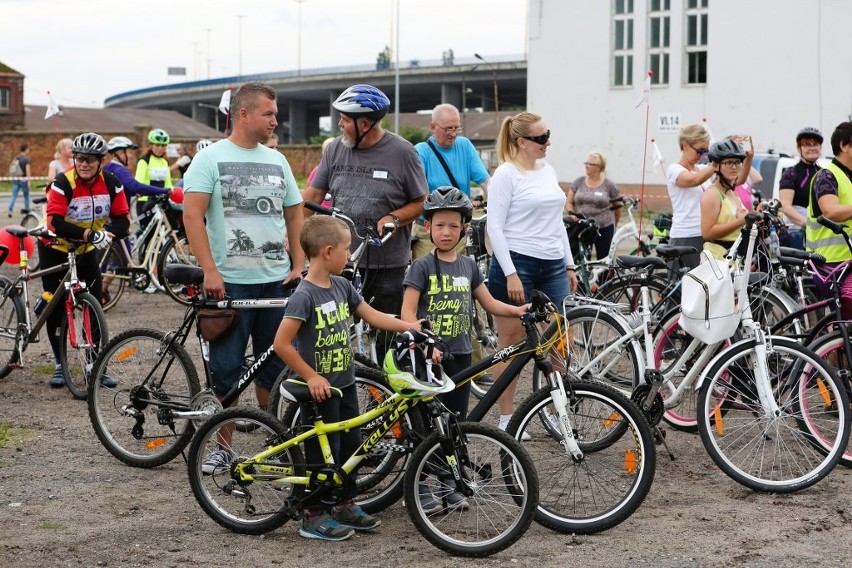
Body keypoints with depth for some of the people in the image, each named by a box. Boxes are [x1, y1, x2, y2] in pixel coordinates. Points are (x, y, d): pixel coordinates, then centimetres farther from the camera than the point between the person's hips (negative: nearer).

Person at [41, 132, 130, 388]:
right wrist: (89, 234, -42)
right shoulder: (62, 183, -24)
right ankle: (59, 365, 14)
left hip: (86, 251, 3)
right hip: (55, 250, -3)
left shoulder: (111, 184, -12)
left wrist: (108, 234, -33)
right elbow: (56, 223, -32)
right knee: (57, 308, 1)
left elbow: (122, 219, -12)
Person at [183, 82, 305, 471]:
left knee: (274, 367, 9)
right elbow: (192, 214, -9)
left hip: (277, 281, 4)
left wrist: (298, 265, 7)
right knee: (226, 370, 1)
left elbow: (295, 214, 17)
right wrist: (210, 271, -16)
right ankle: (224, 446, 10)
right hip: (229, 282, -4)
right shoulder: (211, 158, -3)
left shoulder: (276, 161, 12)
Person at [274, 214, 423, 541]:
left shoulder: (341, 286, 3)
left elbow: (371, 316, 14)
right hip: (320, 388, -8)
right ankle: (315, 517, 13)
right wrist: (311, 377, -19)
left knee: (350, 446, 15)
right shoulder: (304, 296, -21)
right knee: (323, 452, 1)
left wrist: (410, 327, 7)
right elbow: (282, 343, -22)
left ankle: (345, 506, 29)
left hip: (345, 384, 8)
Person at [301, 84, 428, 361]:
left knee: (388, 338, 4)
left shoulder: (401, 151, -5)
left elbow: (421, 202, 1)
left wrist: (394, 218, -16)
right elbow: (312, 195, 8)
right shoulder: (336, 149, 6)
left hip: (388, 265, -3)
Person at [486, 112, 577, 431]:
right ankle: (506, 419, 9)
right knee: (511, 344, 1)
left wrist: (569, 266, 16)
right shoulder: (506, 174, -8)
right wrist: (510, 274, -18)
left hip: (553, 266, 7)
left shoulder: (548, 171, 13)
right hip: (517, 263, -7)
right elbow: (494, 227, -12)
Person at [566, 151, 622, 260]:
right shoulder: (578, 182, 7)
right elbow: (569, 202, 10)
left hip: (604, 228, -2)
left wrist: (613, 223, 16)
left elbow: (618, 206, 9)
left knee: (604, 259, 2)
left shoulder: (609, 185, -1)